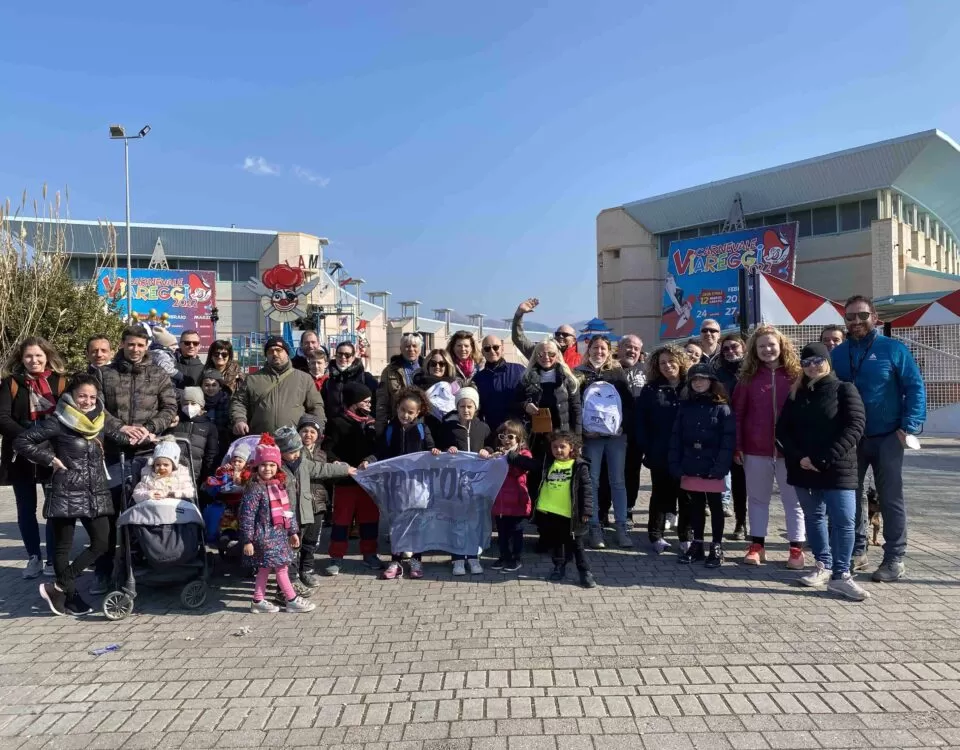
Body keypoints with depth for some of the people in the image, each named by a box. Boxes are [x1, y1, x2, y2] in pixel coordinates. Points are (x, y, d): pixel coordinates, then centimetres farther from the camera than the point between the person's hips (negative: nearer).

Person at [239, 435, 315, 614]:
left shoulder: (279, 485, 9)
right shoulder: (254, 488, -15)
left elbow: (288, 510, 15)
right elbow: (247, 516, -16)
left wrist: (293, 531, 16)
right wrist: (247, 540, -17)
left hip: (279, 533, 8)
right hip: (264, 535, -8)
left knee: (264, 568, 14)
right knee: (281, 567, -1)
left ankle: (258, 602, 24)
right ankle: (292, 600, 9)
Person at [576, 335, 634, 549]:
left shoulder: (617, 373, 9)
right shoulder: (579, 374, 5)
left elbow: (628, 402, 6)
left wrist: (626, 427, -6)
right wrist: (581, 431, -10)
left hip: (616, 435, 1)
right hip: (591, 436, -1)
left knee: (618, 481, 5)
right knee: (591, 482, 2)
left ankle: (622, 528, 12)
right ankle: (594, 528, 9)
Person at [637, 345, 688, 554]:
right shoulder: (650, 390, 3)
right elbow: (641, 421, 0)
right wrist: (645, 447, -9)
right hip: (660, 453, 0)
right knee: (661, 494, 10)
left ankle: (686, 536, 20)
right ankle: (656, 536, 18)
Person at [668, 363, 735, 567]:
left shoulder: (722, 408, -5)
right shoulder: (685, 407, 6)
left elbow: (728, 440, -11)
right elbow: (676, 438, 4)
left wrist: (720, 467, -19)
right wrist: (675, 466, -4)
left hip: (713, 469, -3)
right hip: (690, 468, 3)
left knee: (715, 507, 9)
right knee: (695, 507, 13)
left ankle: (717, 547, 18)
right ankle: (697, 544, 25)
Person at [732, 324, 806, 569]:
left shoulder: (796, 375, -1)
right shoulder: (748, 377, 2)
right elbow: (737, 412, 2)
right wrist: (737, 445, -2)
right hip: (756, 449, 2)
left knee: (793, 500, 8)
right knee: (757, 498, 12)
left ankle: (797, 548, 17)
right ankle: (757, 545, 22)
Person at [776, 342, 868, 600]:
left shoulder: (844, 389, -1)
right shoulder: (797, 394, 11)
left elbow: (855, 427, -11)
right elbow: (782, 429, 8)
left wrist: (823, 458, -17)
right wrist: (799, 457, -10)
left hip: (837, 468, -4)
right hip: (803, 468, 4)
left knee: (843, 520, -7)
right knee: (813, 517, 12)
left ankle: (841, 574, 0)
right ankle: (823, 565, 24)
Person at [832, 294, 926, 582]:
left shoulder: (893, 349, -5)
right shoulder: (837, 354, 5)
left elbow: (915, 387, -6)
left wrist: (908, 427, -14)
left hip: (886, 438, -3)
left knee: (891, 499, 3)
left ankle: (894, 559, 13)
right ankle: (857, 551, 24)